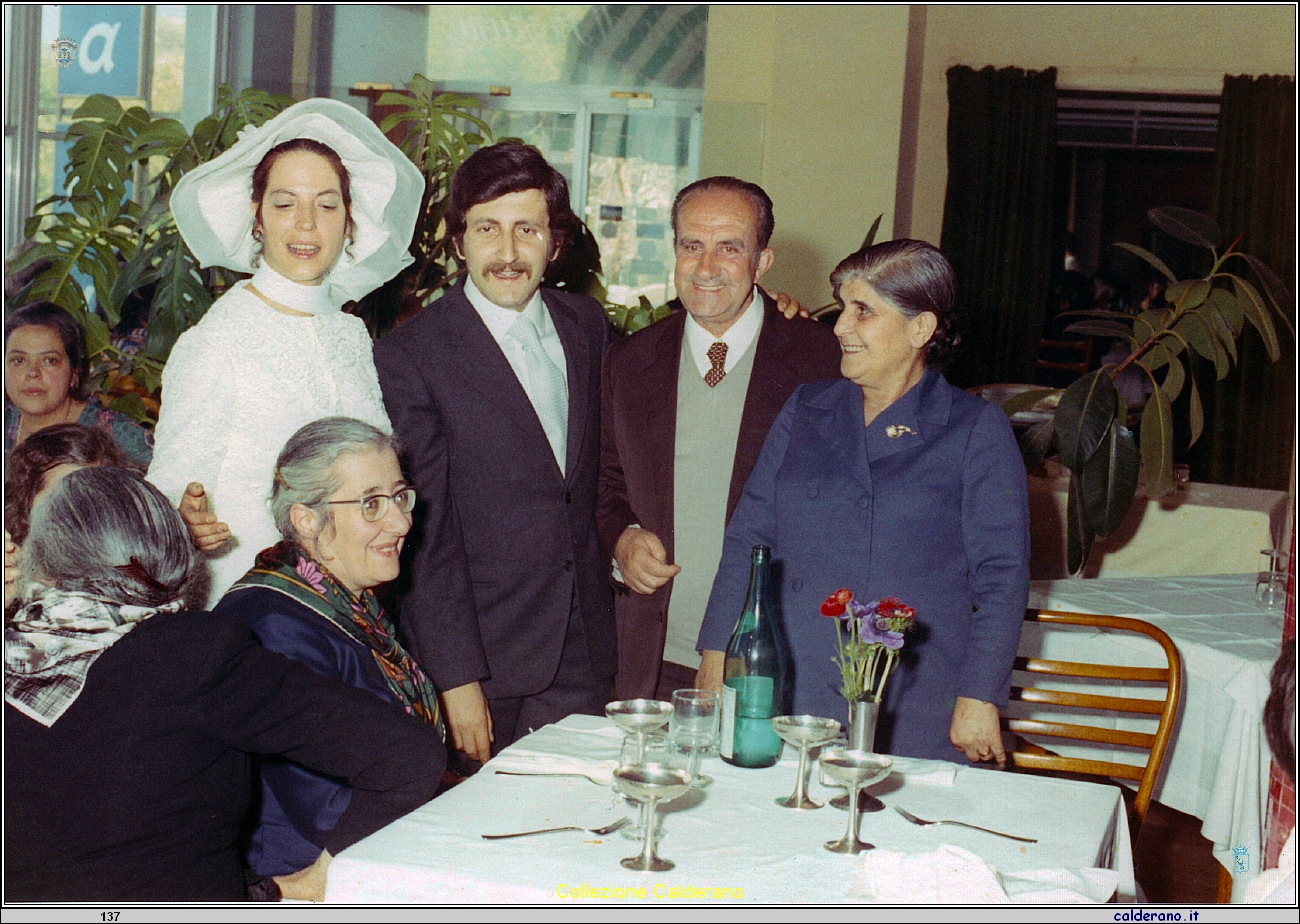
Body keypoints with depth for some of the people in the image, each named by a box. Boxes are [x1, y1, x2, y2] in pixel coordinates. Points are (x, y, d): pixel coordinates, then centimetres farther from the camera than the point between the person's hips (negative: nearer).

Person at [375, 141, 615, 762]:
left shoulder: (588, 325, 6)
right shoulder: (410, 357, -11)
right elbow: (427, 530, -12)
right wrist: (456, 676, -14)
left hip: (582, 658, 5)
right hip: (484, 661, -4)